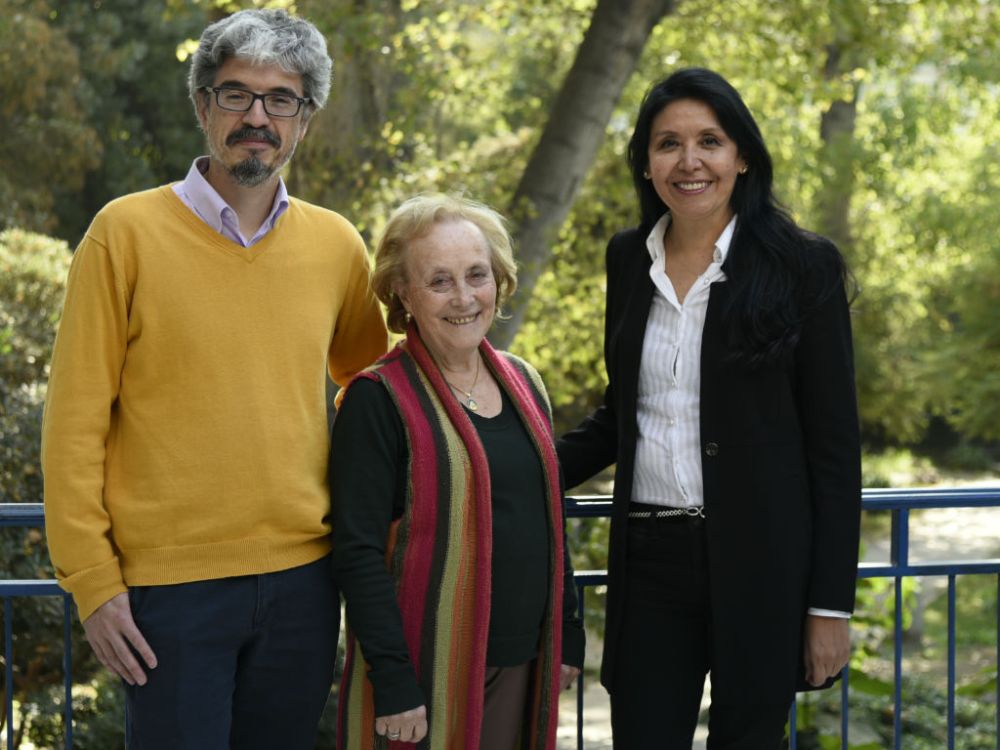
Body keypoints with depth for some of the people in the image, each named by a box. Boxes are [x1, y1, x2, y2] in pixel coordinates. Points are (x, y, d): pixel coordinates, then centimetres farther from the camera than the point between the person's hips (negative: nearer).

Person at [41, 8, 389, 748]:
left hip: (302, 583, 4)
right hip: (171, 588, -3)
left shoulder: (335, 244, 6)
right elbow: (75, 422, -5)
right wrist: (93, 581, -8)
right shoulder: (128, 232, -4)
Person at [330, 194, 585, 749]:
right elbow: (358, 551, -14)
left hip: (521, 662, 6)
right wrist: (393, 681, -19)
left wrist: (567, 635, 14)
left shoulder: (522, 382, 10)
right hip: (426, 667, -6)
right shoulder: (379, 399, -10)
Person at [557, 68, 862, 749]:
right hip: (649, 559, 4)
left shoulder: (803, 267, -4)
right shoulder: (630, 258, 9)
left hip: (759, 564, -3)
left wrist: (832, 604, -8)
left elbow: (834, 445, -5)